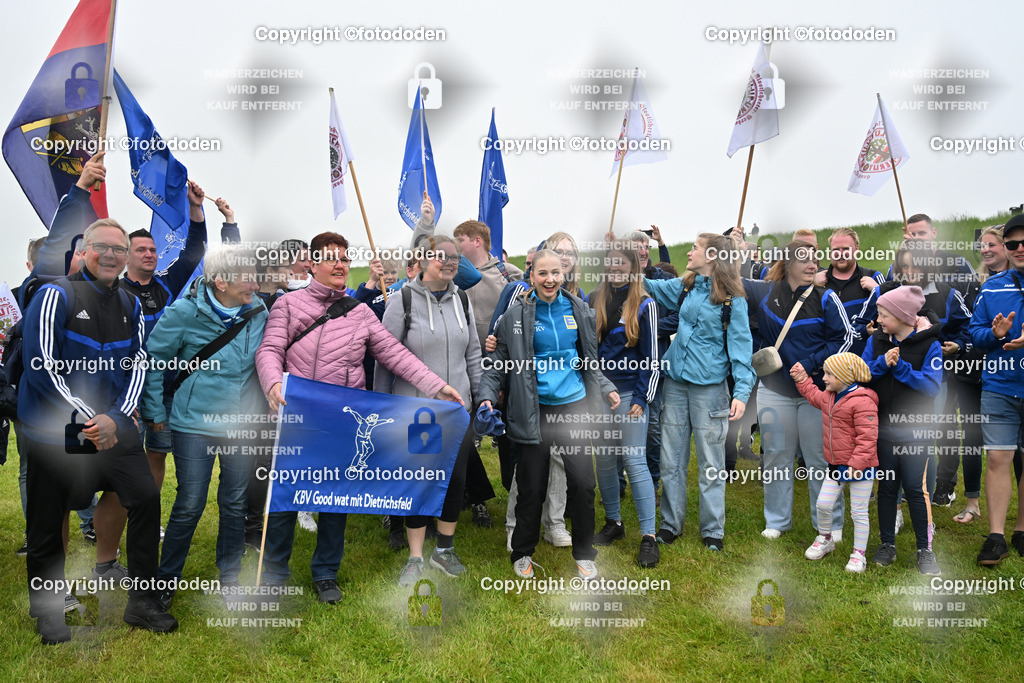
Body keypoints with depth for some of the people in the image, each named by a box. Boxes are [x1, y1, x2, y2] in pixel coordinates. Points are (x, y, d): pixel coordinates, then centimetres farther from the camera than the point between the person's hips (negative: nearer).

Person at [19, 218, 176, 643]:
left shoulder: (130, 305, 9)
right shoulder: (56, 295, -7)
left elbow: (137, 365, 5)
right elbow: (41, 365, -13)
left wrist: (116, 417, -10)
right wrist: (87, 417, -16)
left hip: (112, 427, 4)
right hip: (55, 429, -4)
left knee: (146, 497, -4)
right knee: (47, 521, 6)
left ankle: (141, 604, 9)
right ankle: (47, 613, 28)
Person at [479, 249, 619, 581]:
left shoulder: (578, 310, 6)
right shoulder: (515, 316, -3)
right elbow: (497, 364, 2)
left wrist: (607, 388, 6)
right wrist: (487, 396, -12)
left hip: (575, 405, 2)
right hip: (535, 410, -2)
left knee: (583, 482, -1)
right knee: (532, 487, 5)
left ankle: (584, 554, 21)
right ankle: (523, 554, 27)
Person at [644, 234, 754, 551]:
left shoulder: (733, 299, -7)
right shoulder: (685, 287, 9)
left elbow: (740, 346, -8)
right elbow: (649, 285, 22)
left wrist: (741, 391, -16)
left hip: (709, 387, -5)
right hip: (675, 382, 5)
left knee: (710, 464, 5)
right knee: (670, 461, 10)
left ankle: (713, 531, 18)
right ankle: (671, 524, 23)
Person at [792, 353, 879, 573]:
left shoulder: (862, 402, -22)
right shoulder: (829, 396, 6)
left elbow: (867, 437, -24)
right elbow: (815, 397, 32)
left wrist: (857, 464, -26)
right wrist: (803, 380, 27)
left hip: (861, 466, -8)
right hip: (836, 465, 8)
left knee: (859, 513, 3)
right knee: (823, 504, 10)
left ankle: (859, 554, 16)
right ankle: (825, 540, 33)